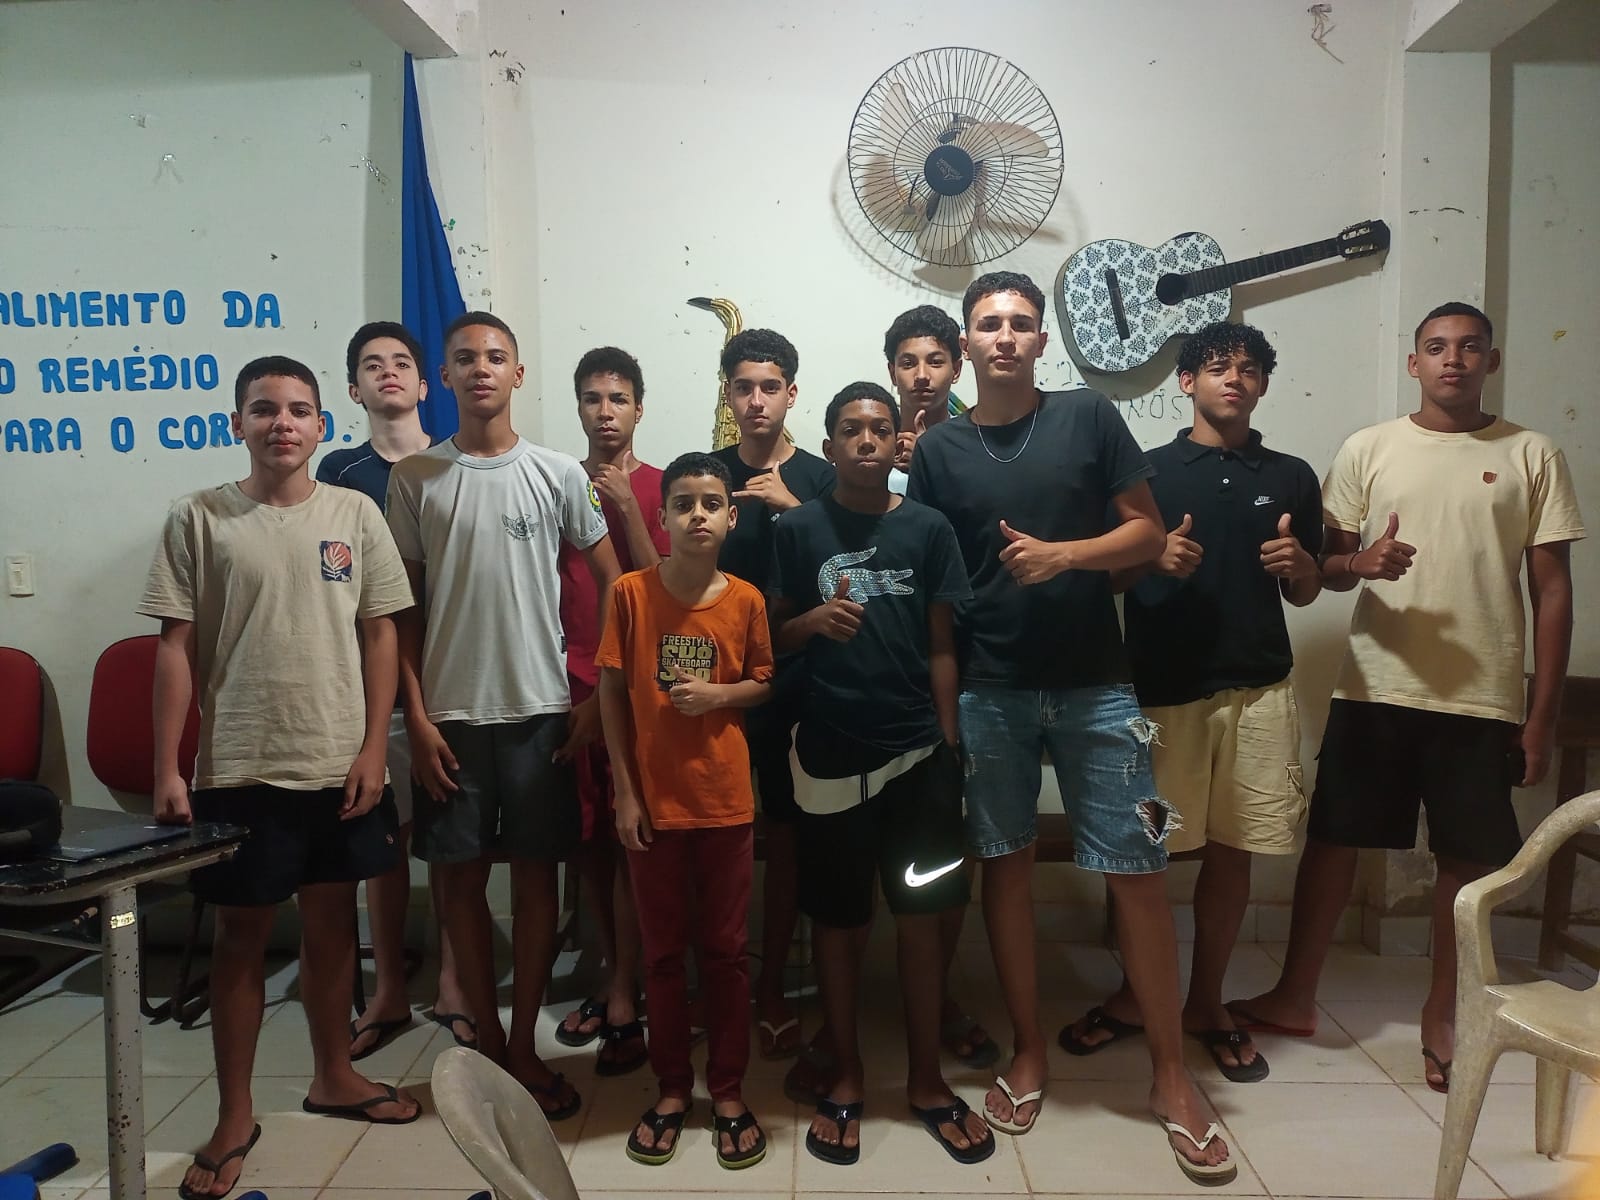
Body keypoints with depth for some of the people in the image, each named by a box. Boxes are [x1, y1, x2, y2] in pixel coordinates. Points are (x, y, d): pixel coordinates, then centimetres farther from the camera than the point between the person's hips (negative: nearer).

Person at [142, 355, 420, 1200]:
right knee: (240, 935, 9)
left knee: (331, 922, 15)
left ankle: (333, 1076, 35)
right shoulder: (199, 519, -3)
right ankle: (234, 1117, 24)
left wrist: (374, 748, -3)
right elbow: (175, 649, -3)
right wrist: (167, 769, -7)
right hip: (237, 770, -2)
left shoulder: (355, 514, 1)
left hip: (339, 765, 2)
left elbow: (379, 636, 3)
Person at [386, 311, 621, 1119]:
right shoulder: (414, 478, 2)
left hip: (540, 708, 0)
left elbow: (613, 586, 4)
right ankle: (487, 1037, 25)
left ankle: (523, 1045, 22)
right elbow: (402, 606, 4)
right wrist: (416, 715, -3)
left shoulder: (559, 474, 1)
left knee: (536, 873, 6)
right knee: (460, 874, 7)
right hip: (450, 711, 1)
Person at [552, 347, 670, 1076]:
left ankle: (623, 1003, 7)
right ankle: (614, 981, 25)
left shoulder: (660, 489, 1)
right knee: (588, 840, 9)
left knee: (630, 842, -2)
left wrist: (627, 509, -14)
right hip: (572, 687, 3)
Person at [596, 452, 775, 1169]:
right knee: (663, 952, 12)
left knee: (725, 950, 10)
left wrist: (718, 694, -14)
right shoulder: (631, 593, -6)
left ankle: (729, 1091, 25)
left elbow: (763, 684, 7)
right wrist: (625, 792, -6)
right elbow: (610, 692, -3)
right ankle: (672, 1088, 28)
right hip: (654, 802, 0)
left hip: (725, 801, 1)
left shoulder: (746, 600, -3)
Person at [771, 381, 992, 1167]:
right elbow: (772, 636, 4)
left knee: (922, 917, 8)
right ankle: (847, 1077, 27)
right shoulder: (797, 529, 0)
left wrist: (948, 744, 3)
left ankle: (926, 1080, 26)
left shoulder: (928, 528, 2)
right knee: (839, 920, 10)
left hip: (917, 750, 1)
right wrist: (814, 620, -17)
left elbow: (942, 647, 5)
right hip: (830, 751, -1)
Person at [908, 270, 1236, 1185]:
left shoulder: (1090, 417, 1)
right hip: (989, 692, 1)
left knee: (1139, 871, 0)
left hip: (1095, 684, -1)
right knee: (1008, 865, 9)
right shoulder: (939, 450, 4)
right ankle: (1030, 1054, 26)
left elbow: (1149, 533, 2)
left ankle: (1172, 1075, 16)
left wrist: (1065, 553, -16)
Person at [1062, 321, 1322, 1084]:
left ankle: (1206, 1003, 25)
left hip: (1258, 687, 3)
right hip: (1164, 685, -2)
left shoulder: (1291, 477, 11)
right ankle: (1134, 993, 23)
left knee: (1231, 850, 8)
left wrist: (1297, 563, -6)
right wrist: (1154, 560, -15)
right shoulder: (1148, 471, 3)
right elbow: (1106, 575, 4)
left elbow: (1305, 594, 16)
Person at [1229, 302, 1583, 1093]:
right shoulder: (1367, 449, 4)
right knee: (1332, 839, 6)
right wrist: (1361, 562, -19)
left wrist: (1543, 713, -1)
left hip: (1485, 699, 0)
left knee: (1469, 857, 9)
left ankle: (1441, 1015, 28)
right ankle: (1296, 996, 22)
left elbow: (1552, 591, 3)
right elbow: (1323, 563, 6)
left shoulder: (1533, 456, 3)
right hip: (1375, 688, 0)